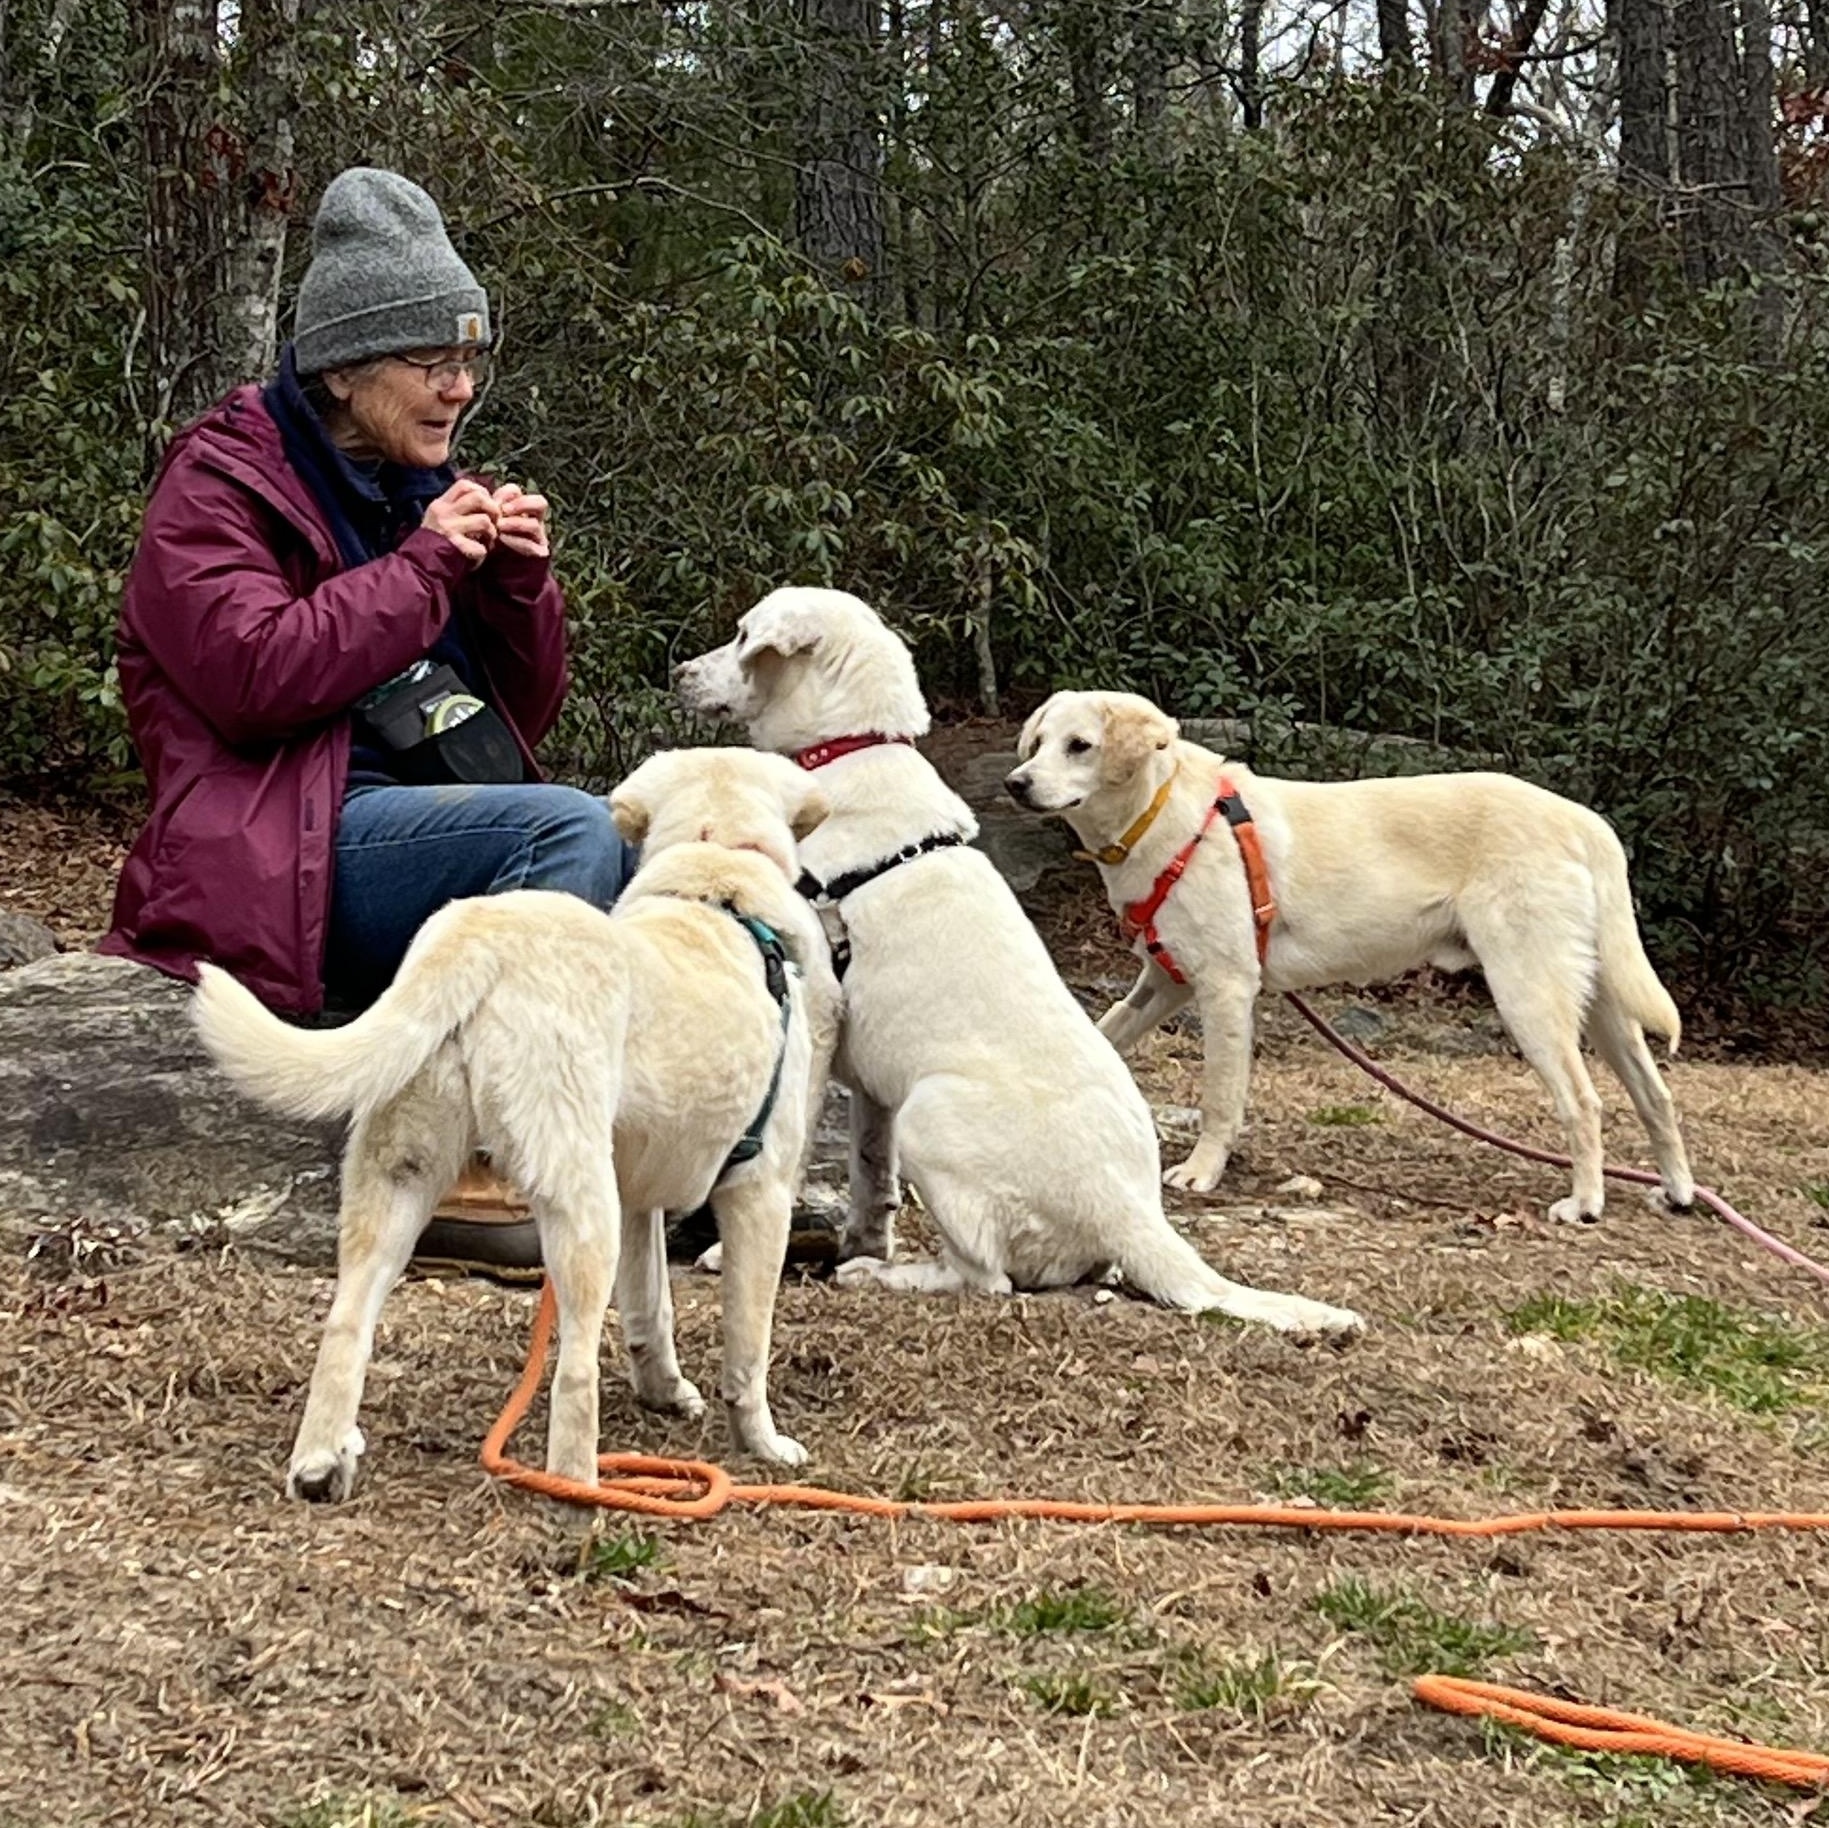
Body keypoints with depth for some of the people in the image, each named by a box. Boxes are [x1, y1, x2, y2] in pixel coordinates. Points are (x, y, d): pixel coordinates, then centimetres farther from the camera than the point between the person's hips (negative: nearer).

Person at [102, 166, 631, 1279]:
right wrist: (425, 564, -12)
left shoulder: (420, 491, 21)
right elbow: (254, 675, -19)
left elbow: (521, 718, 20)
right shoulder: (219, 485, 0)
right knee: (572, 830, -30)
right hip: (291, 851, -7)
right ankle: (474, 1177, -30)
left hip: (453, 831, 7)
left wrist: (523, 581, 2)